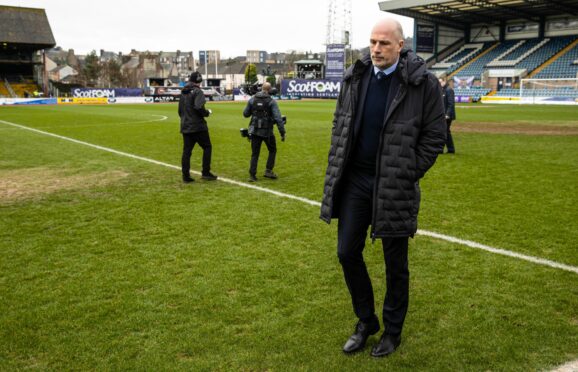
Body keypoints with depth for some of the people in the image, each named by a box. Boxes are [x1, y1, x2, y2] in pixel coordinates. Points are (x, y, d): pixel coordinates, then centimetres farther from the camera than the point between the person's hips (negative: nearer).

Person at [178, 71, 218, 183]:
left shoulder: (183, 93, 14)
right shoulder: (197, 92, -10)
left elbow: (180, 110, 18)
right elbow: (199, 107, -23)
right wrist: (207, 112, -6)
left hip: (185, 127, 7)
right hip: (198, 127, -7)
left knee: (186, 151, 7)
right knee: (207, 147, 5)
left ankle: (186, 176, 7)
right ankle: (206, 173, 3)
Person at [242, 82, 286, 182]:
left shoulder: (252, 99, 1)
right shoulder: (271, 101, -9)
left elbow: (245, 114, 10)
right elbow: (278, 118, -15)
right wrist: (282, 133, -13)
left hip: (254, 131, 3)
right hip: (267, 132, -3)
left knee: (255, 154, 10)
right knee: (272, 151, 19)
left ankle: (252, 175, 4)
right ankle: (268, 171, 13)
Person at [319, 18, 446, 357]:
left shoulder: (422, 83, -10)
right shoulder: (355, 77, 4)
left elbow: (435, 135, -5)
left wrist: (408, 175, -8)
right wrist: (337, 170, 7)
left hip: (394, 187, -4)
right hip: (355, 179, 5)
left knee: (395, 262, 8)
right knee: (348, 252, 8)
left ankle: (393, 331, 29)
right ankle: (366, 322, 31)